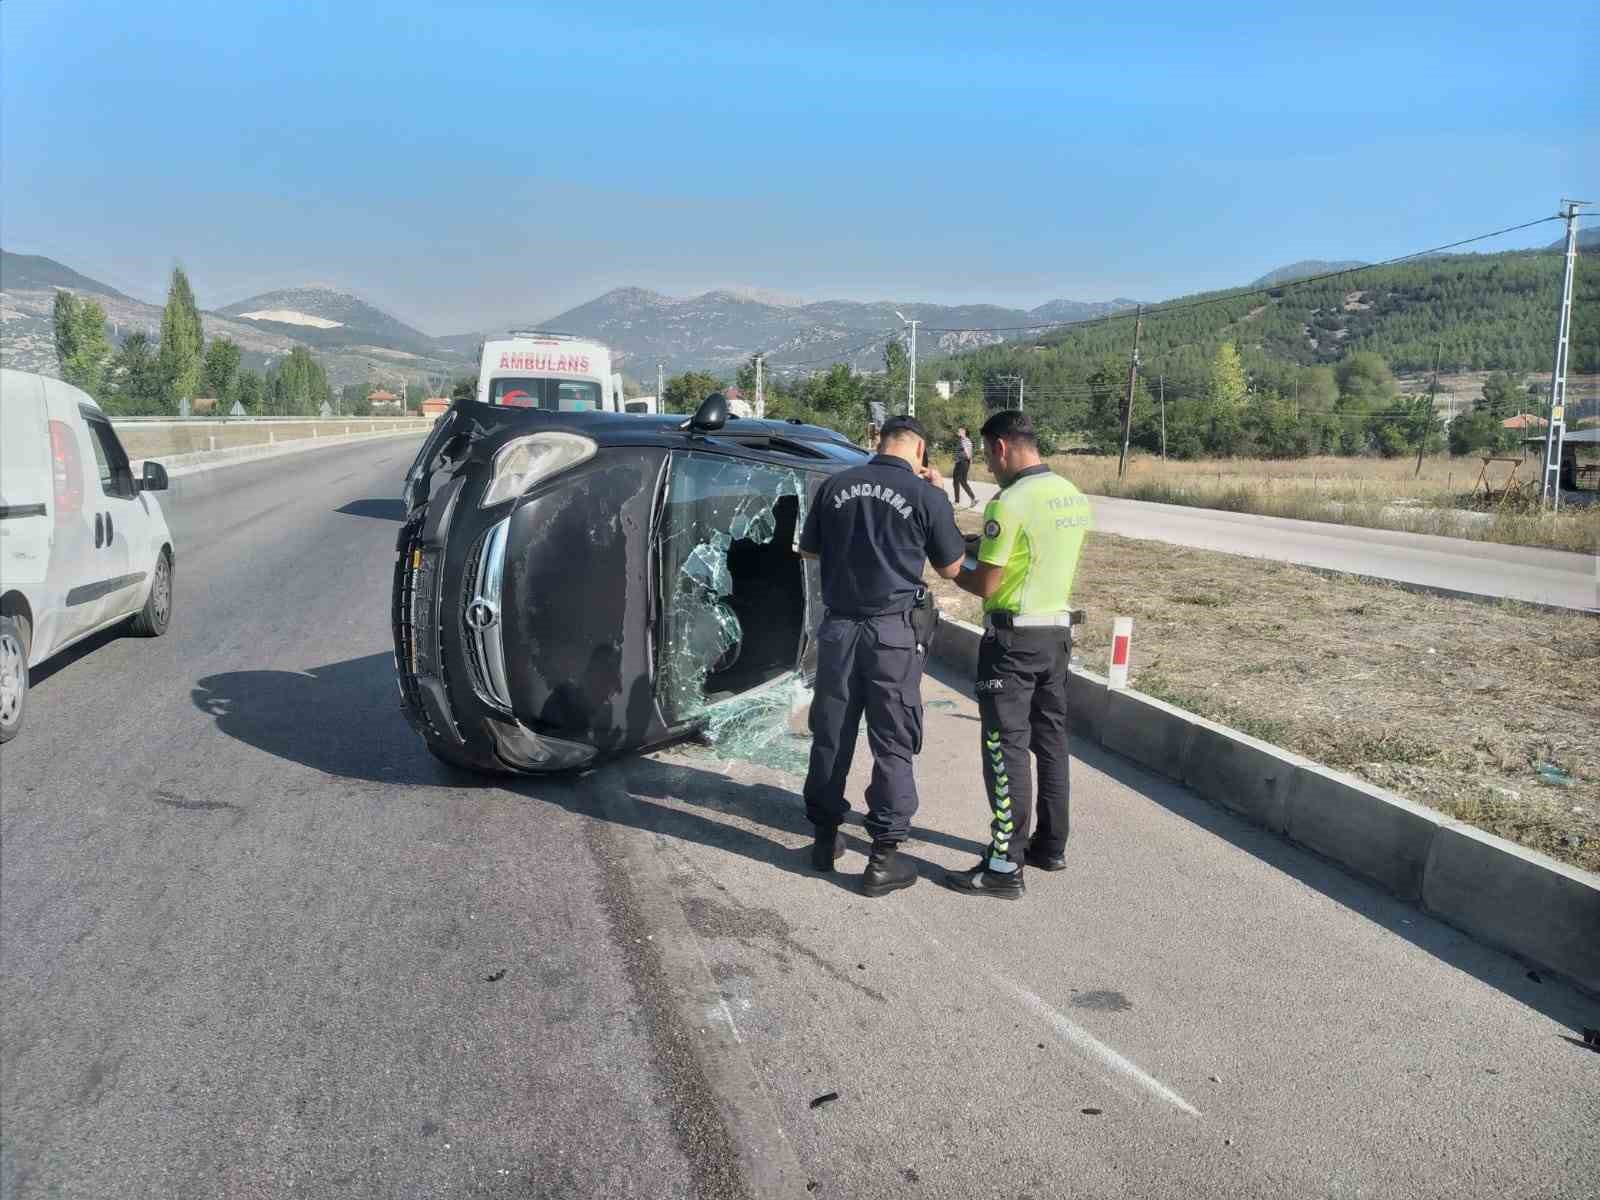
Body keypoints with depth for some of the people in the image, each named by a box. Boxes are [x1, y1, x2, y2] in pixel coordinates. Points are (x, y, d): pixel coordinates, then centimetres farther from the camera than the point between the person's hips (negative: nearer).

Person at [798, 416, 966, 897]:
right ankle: (884, 856, 8)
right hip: (895, 632, -3)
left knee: (831, 735, 14)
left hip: (840, 626, 3)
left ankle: (825, 838, 26)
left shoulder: (835, 487, 2)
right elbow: (951, 568, 4)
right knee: (893, 745, 5)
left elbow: (808, 550, 15)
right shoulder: (925, 496, -8)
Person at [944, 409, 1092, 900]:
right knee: (1050, 739, 16)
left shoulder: (1010, 503, -19)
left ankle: (1006, 866, 1)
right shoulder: (1073, 497, 7)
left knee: (1006, 747, -3)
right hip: (1058, 630, 9)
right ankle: (1051, 845, 27)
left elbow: (985, 585, -16)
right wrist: (983, 546, 13)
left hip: (1014, 637, -8)